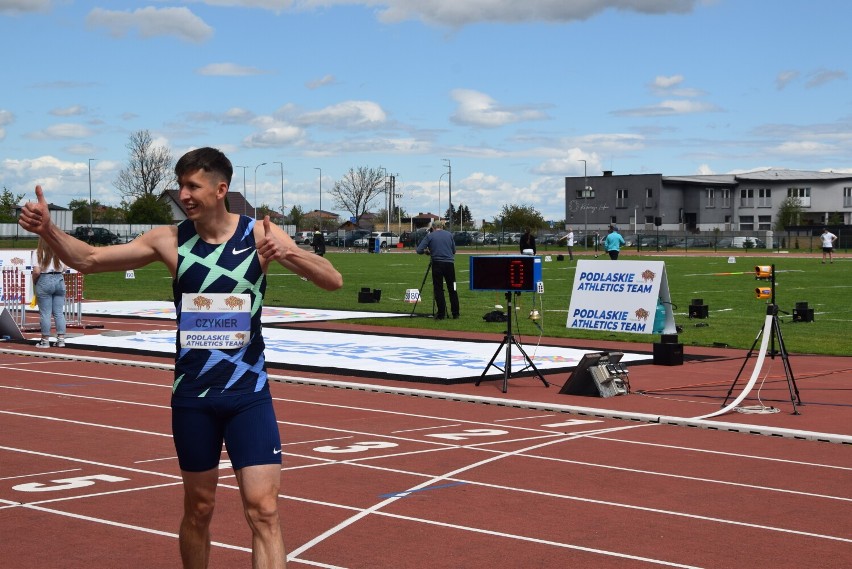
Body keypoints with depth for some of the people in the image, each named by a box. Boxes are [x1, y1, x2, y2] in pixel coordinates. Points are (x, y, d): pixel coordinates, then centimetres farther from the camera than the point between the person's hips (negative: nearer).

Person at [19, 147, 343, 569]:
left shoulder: (259, 234, -7)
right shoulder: (169, 240, -3)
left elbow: (333, 281, -11)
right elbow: (87, 260, -2)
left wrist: (289, 254, -30)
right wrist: (47, 229, -21)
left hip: (249, 393, -1)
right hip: (192, 395, 2)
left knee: (263, 511, -7)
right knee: (198, 509, 13)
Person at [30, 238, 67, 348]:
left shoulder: (38, 253, -7)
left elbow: (36, 271, -12)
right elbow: (65, 268, 5)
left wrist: (34, 283, 3)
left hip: (44, 281, -3)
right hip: (59, 280, 3)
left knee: (45, 313, 3)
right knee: (59, 312, 8)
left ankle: (45, 340, 7)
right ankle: (61, 339, 9)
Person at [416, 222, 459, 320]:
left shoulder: (429, 236, 3)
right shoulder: (449, 234, 10)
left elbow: (419, 250, -1)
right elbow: (454, 250, 16)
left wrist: (427, 251, 19)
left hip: (437, 264, -2)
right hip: (449, 263, 2)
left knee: (438, 289, 4)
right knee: (452, 289, 10)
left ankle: (441, 314, 1)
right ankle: (455, 313, 12)